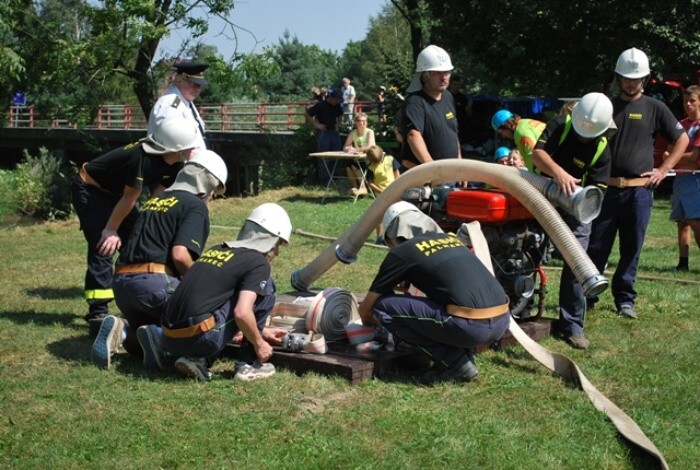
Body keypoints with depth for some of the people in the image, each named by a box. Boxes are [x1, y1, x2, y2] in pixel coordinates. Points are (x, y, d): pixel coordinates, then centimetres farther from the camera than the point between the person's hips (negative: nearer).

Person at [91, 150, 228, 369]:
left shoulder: (155, 200, 24)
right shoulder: (196, 206, 0)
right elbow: (180, 255, -15)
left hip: (120, 282, 8)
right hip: (153, 282, -8)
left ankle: (123, 330, -8)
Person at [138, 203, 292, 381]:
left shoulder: (216, 250, 21)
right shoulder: (258, 263, -2)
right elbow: (242, 313, -15)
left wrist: (262, 331, 38)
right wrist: (259, 344, 4)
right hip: (199, 338, -7)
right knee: (265, 287, 6)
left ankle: (196, 359, 11)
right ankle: (250, 365, 8)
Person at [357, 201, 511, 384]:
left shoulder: (401, 252, 7)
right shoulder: (450, 238, 25)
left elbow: (364, 310, 17)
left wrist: (372, 322, 40)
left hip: (471, 327, -8)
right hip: (503, 321, 8)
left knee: (383, 306, 4)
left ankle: (454, 363, 3)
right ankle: (466, 354, 16)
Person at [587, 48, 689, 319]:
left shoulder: (654, 108, 6)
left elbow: (682, 139, 11)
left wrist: (663, 170, 4)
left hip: (639, 191, 0)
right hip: (606, 189, 0)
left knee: (631, 249, 6)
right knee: (596, 247, 2)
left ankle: (625, 299, 15)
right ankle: (587, 295, 11)